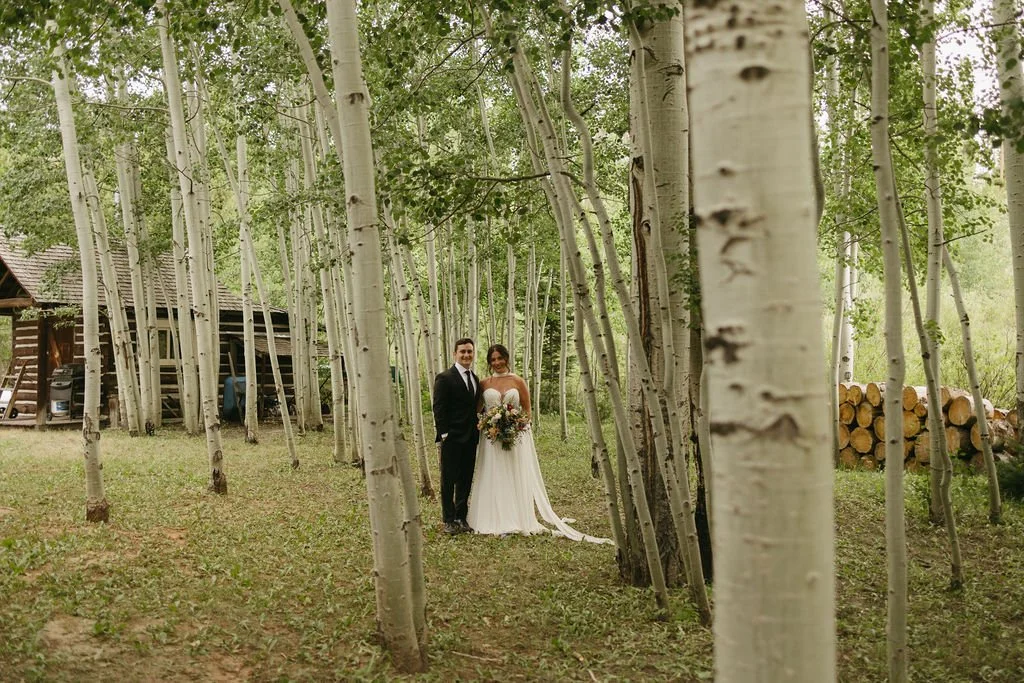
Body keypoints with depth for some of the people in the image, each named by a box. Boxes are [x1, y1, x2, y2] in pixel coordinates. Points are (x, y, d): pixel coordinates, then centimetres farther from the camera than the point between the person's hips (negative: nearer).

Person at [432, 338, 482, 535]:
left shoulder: (475, 379, 13)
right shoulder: (444, 378, -9)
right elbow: (438, 409, -11)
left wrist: (478, 431, 8)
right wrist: (444, 434, -16)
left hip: (471, 438, 6)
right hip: (452, 438, -6)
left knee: (466, 480, 12)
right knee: (449, 480, 4)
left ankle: (462, 517, 21)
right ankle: (449, 520, 12)